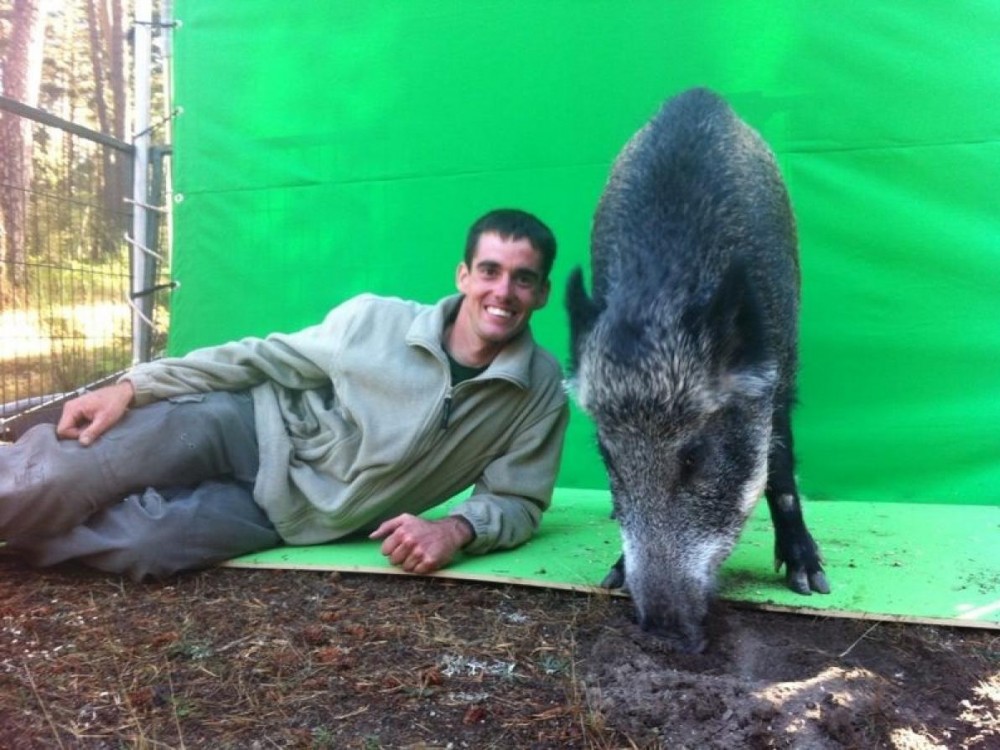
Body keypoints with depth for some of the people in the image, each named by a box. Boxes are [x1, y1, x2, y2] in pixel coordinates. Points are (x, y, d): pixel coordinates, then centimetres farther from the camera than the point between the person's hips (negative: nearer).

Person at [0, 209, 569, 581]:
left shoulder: (541, 391, -11)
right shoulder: (375, 318, -10)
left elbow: (519, 501, -6)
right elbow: (261, 359, -3)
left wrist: (457, 529, -29)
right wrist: (133, 386, -8)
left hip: (293, 514, 0)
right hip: (252, 429, 1)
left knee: (139, 545, -22)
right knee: (68, 478, -19)